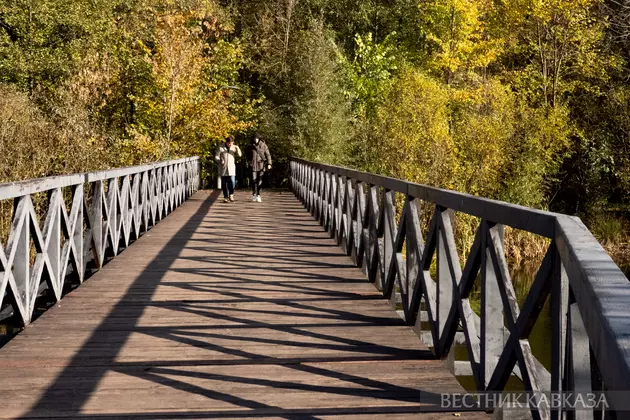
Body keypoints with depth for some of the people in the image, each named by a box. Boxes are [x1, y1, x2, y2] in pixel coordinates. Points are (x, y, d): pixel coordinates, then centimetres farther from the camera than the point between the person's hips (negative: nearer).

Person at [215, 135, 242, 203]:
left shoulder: (234, 147, 3)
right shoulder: (220, 148, -4)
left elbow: (239, 155, 1)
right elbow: (216, 157, -1)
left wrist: (237, 149, -17)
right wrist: (220, 160, -21)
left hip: (231, 168, 1)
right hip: (223, 168, -1)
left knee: (232, 182, -10)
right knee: (224, 183, 3)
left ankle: (231, 195, 9)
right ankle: (225, 197, 13)